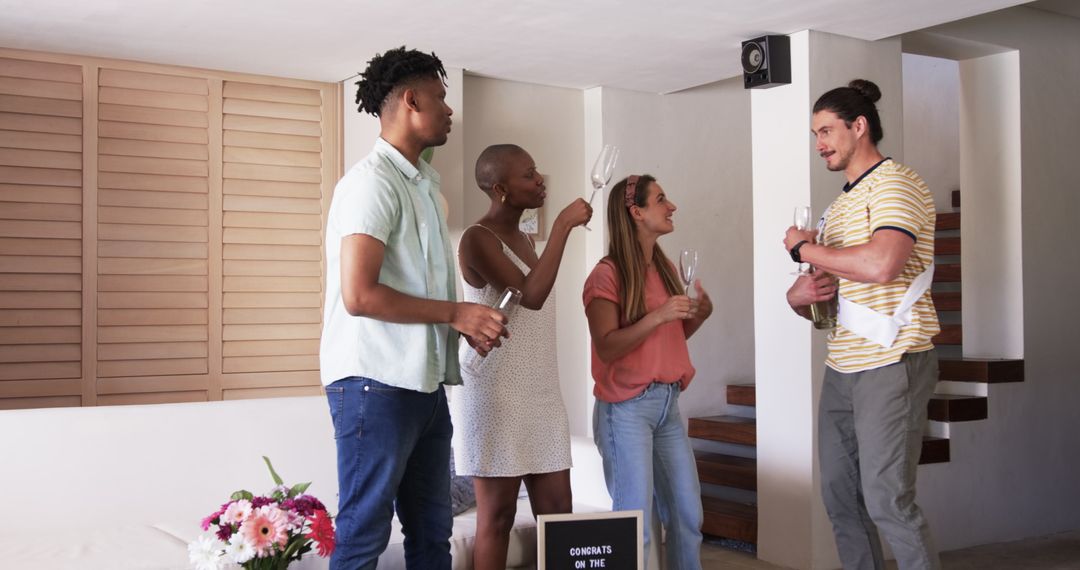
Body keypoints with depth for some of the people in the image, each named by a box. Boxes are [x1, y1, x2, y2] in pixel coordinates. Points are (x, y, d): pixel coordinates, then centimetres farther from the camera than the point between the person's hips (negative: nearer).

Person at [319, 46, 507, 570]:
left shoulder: (422, 183, 17)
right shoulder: (374, 181, -12)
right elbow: (359, 295, -21)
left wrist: (466, 325, 5)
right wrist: (456, 313, -14)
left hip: (424, 383, 9)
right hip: (376, 383, -9)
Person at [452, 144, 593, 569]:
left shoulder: (524, 240, 16)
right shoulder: (478, 239, -11)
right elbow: (531, 295, -25)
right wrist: (563, 226, -22)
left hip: (539, 393, 8)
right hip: (496, 393, -8)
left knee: (558, 513, 6)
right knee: (497, 516, -3)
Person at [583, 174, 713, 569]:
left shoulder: (664, 269, 11)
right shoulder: (607, 275, -11)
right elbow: (606, 347, -18)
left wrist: (699, 315, 2)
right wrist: (657, 315, -26)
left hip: (668, 403, 7)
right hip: (626, 408, -7)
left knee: (689, 516, 10)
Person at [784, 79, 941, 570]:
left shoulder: (894, 184, -7)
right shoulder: (839, 206, 19)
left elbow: (880, 264, -26)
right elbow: (821, 297, 24)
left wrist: (804, 249, -12)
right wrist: (799, 296, -1)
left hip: (891, 364, -9)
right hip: (841, 368, 9)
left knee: (886, 500, -10)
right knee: (840, 496, 10)